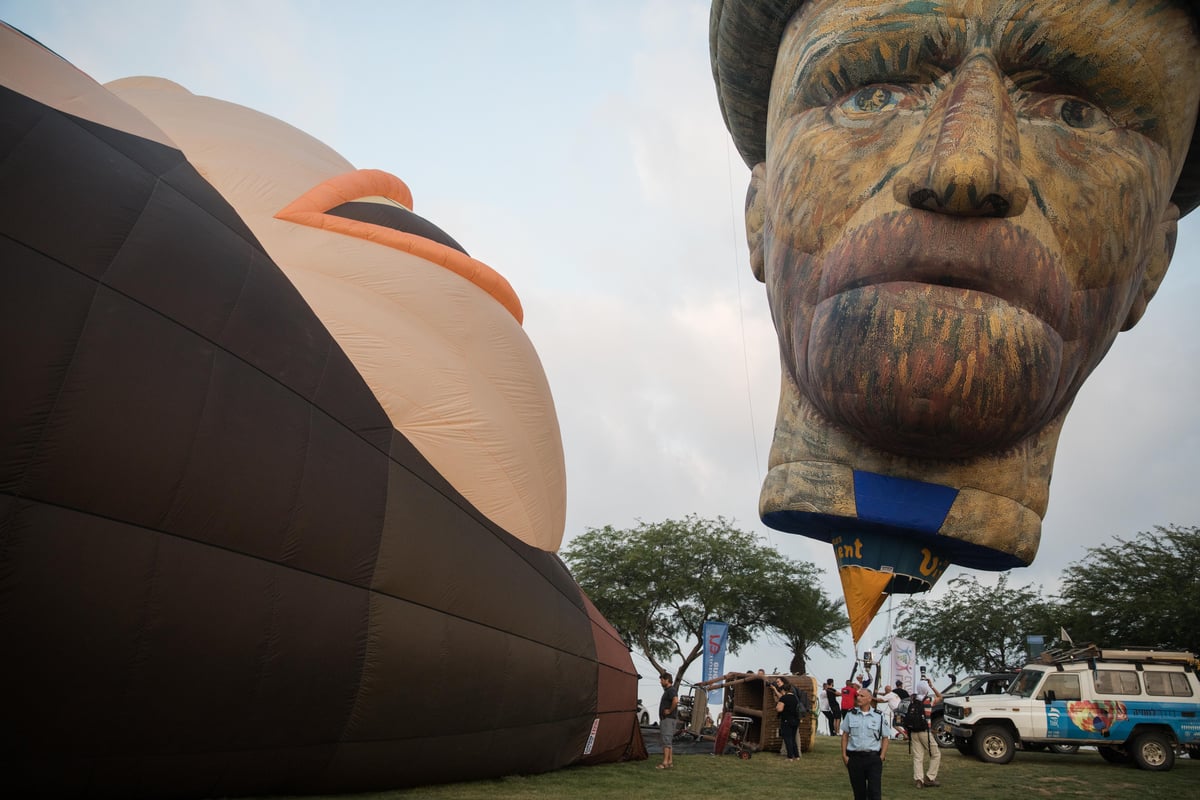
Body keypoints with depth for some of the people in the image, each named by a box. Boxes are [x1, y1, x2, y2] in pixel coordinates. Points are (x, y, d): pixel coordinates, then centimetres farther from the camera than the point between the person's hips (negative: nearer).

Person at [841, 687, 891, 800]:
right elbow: (845, 735, 8)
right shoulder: (851, 715, 5)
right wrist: (844, 755, 1)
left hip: (873, 757, -1)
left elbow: (886, 737, 6)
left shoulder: (878, 716, 2)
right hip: (855, 757, 2)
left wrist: (882, 756, -4)